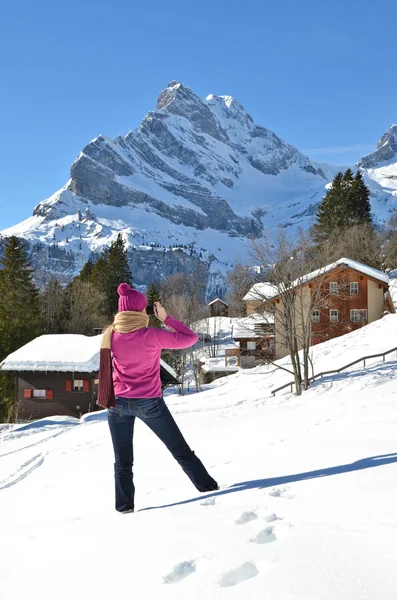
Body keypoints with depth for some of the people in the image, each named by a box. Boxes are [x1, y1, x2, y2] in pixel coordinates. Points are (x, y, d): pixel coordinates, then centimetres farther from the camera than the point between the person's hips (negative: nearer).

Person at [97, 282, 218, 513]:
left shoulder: (110, 336, -5)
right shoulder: (152, 336, -16)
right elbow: (190, 338, -11)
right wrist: (166, 318, -4)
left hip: (118, 402, 3)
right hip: (149, 403, -2)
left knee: (123, 461, 13)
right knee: (181, 451, 12)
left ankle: (124, 505, 11)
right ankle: (208, 486, 19)